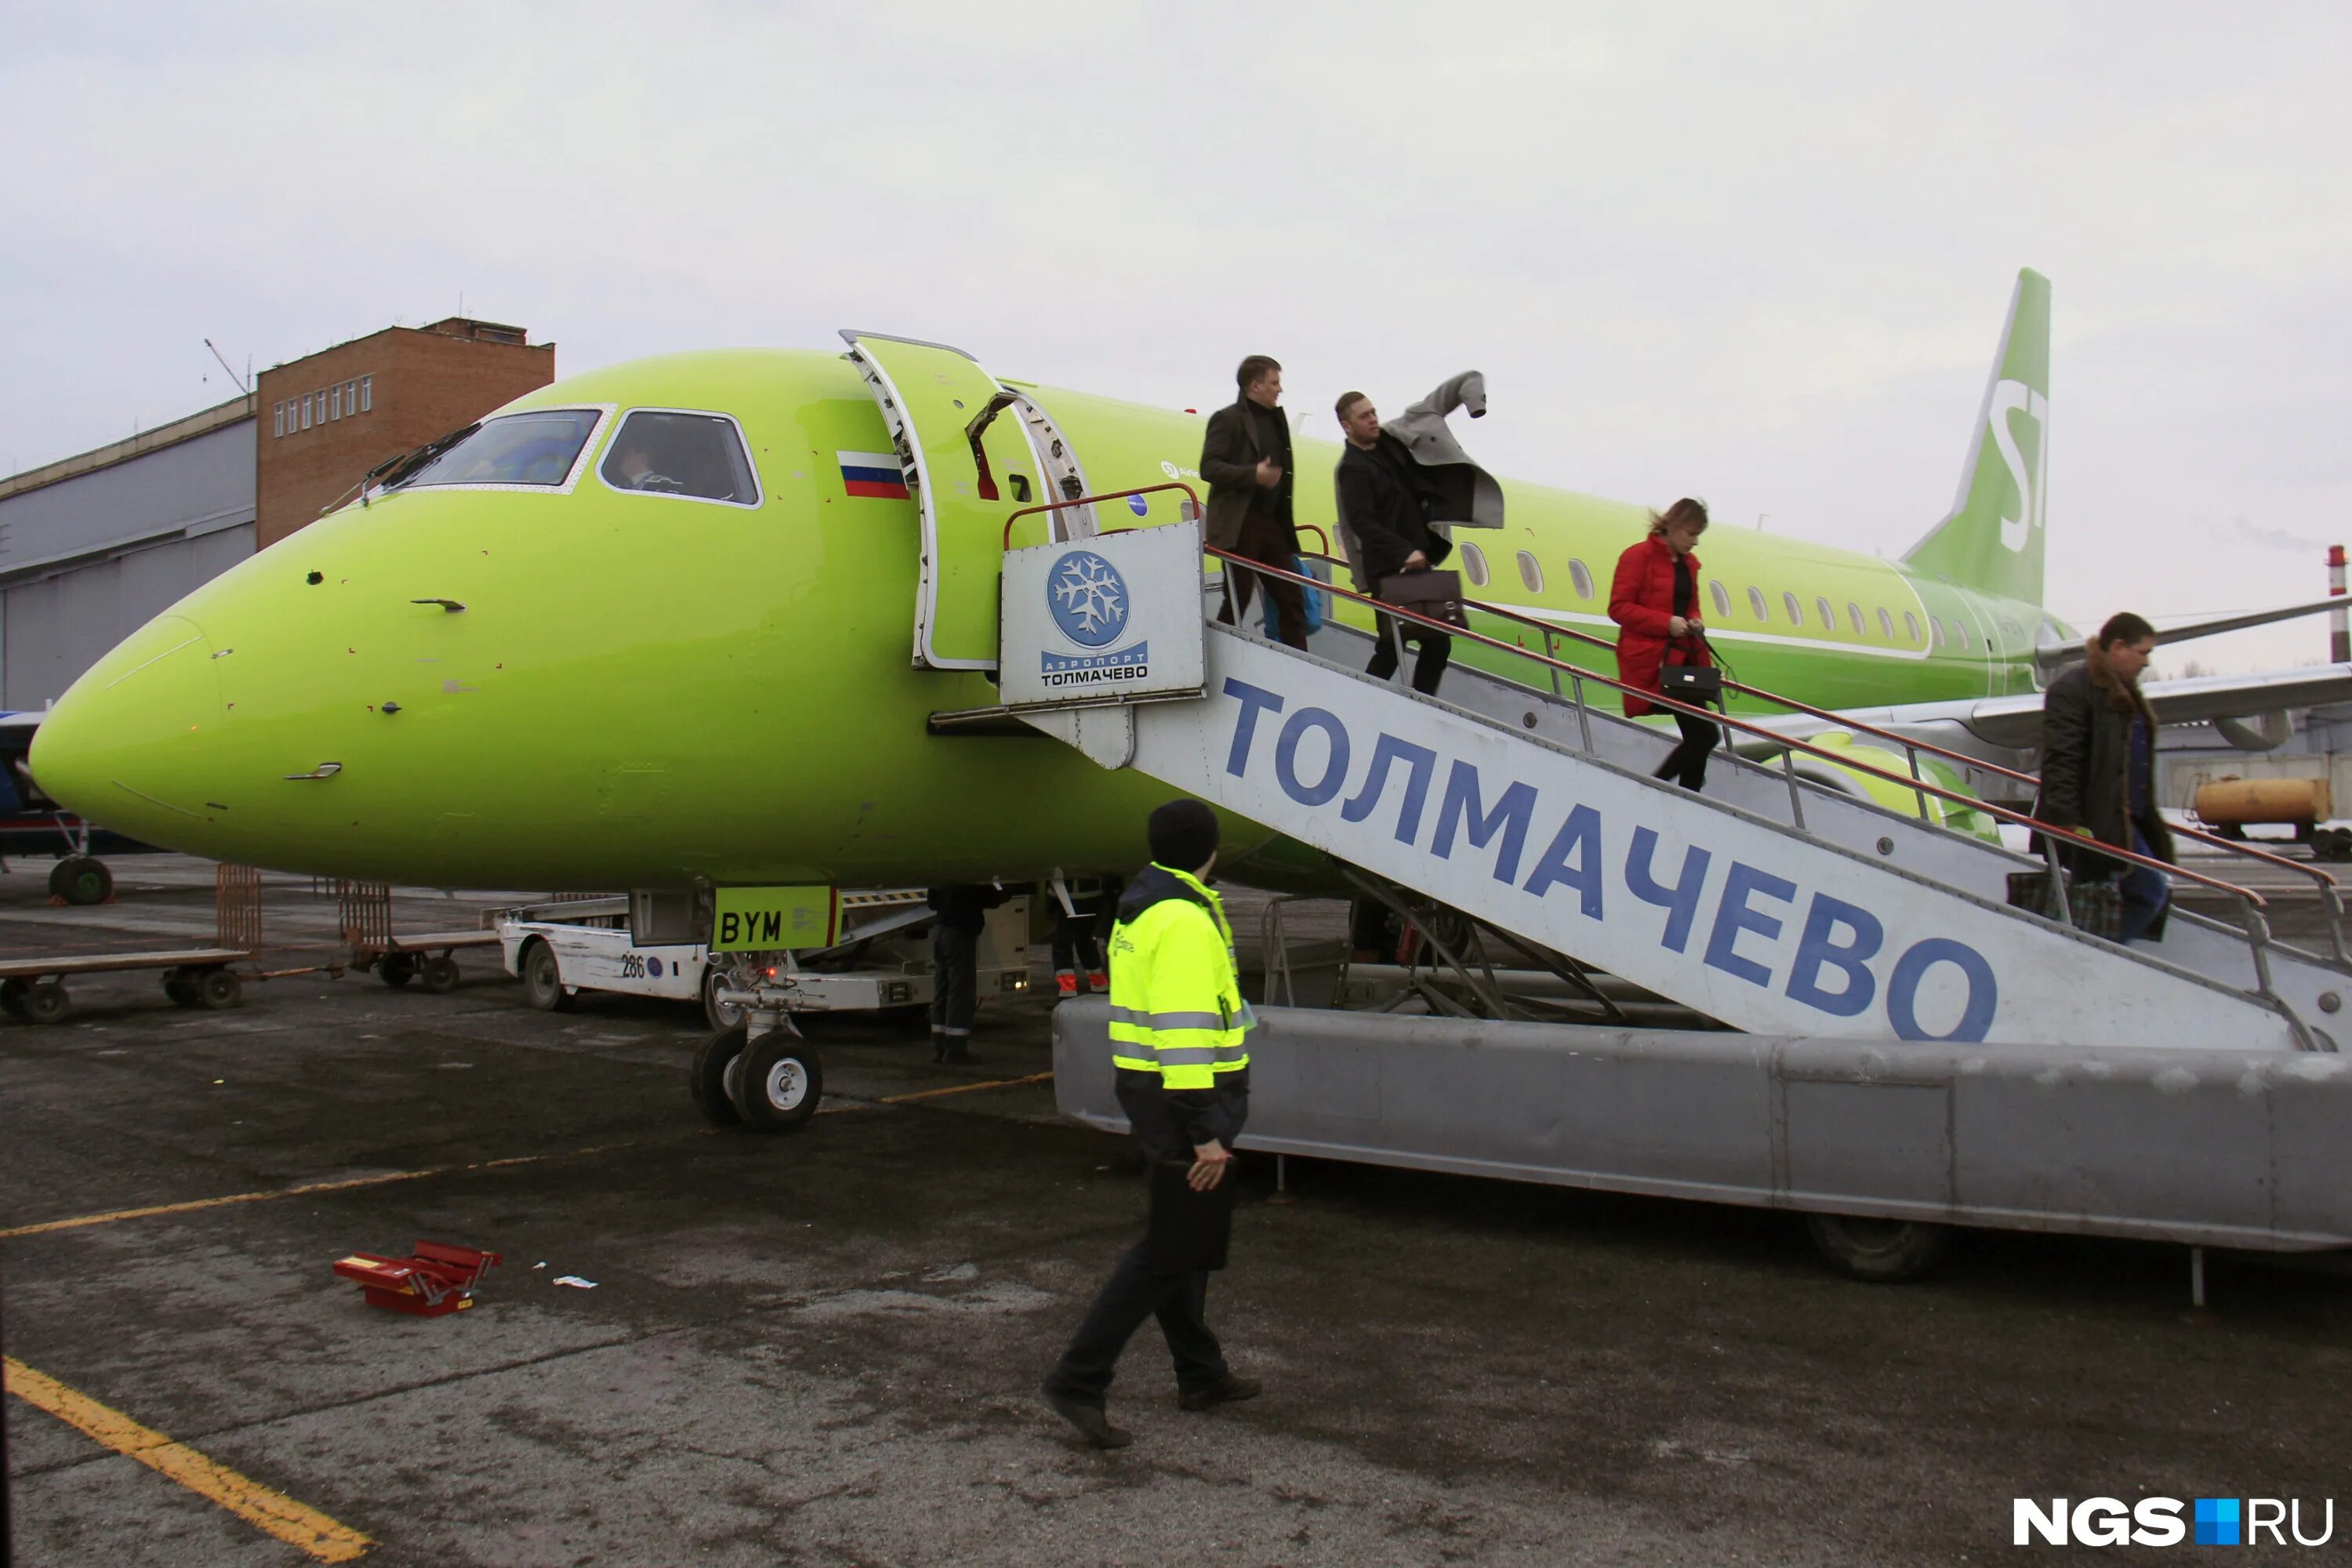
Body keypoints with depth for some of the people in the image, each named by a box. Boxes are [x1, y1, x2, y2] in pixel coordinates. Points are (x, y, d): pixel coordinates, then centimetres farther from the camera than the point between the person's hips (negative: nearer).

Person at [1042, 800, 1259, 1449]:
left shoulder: (1140, 909, 12)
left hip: (1147, 1088, 10)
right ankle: (1079, 1380, -5)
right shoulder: (1185, 920, -20)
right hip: (1186, 1098, -10)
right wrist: (1207, 1133, -24)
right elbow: (1185, 1031, -25)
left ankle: (1201, 1374, 30)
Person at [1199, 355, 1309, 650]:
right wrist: (1253, 474, -26)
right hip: (1239, 524, -8)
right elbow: (1209, 467, -15)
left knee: (1291, 598, 5)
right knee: (1238, 600, -5)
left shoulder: (1275, 420, 18)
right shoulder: (1227, 419, -5)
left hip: (1272, 522, 8)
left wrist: (1286, 523, 19)